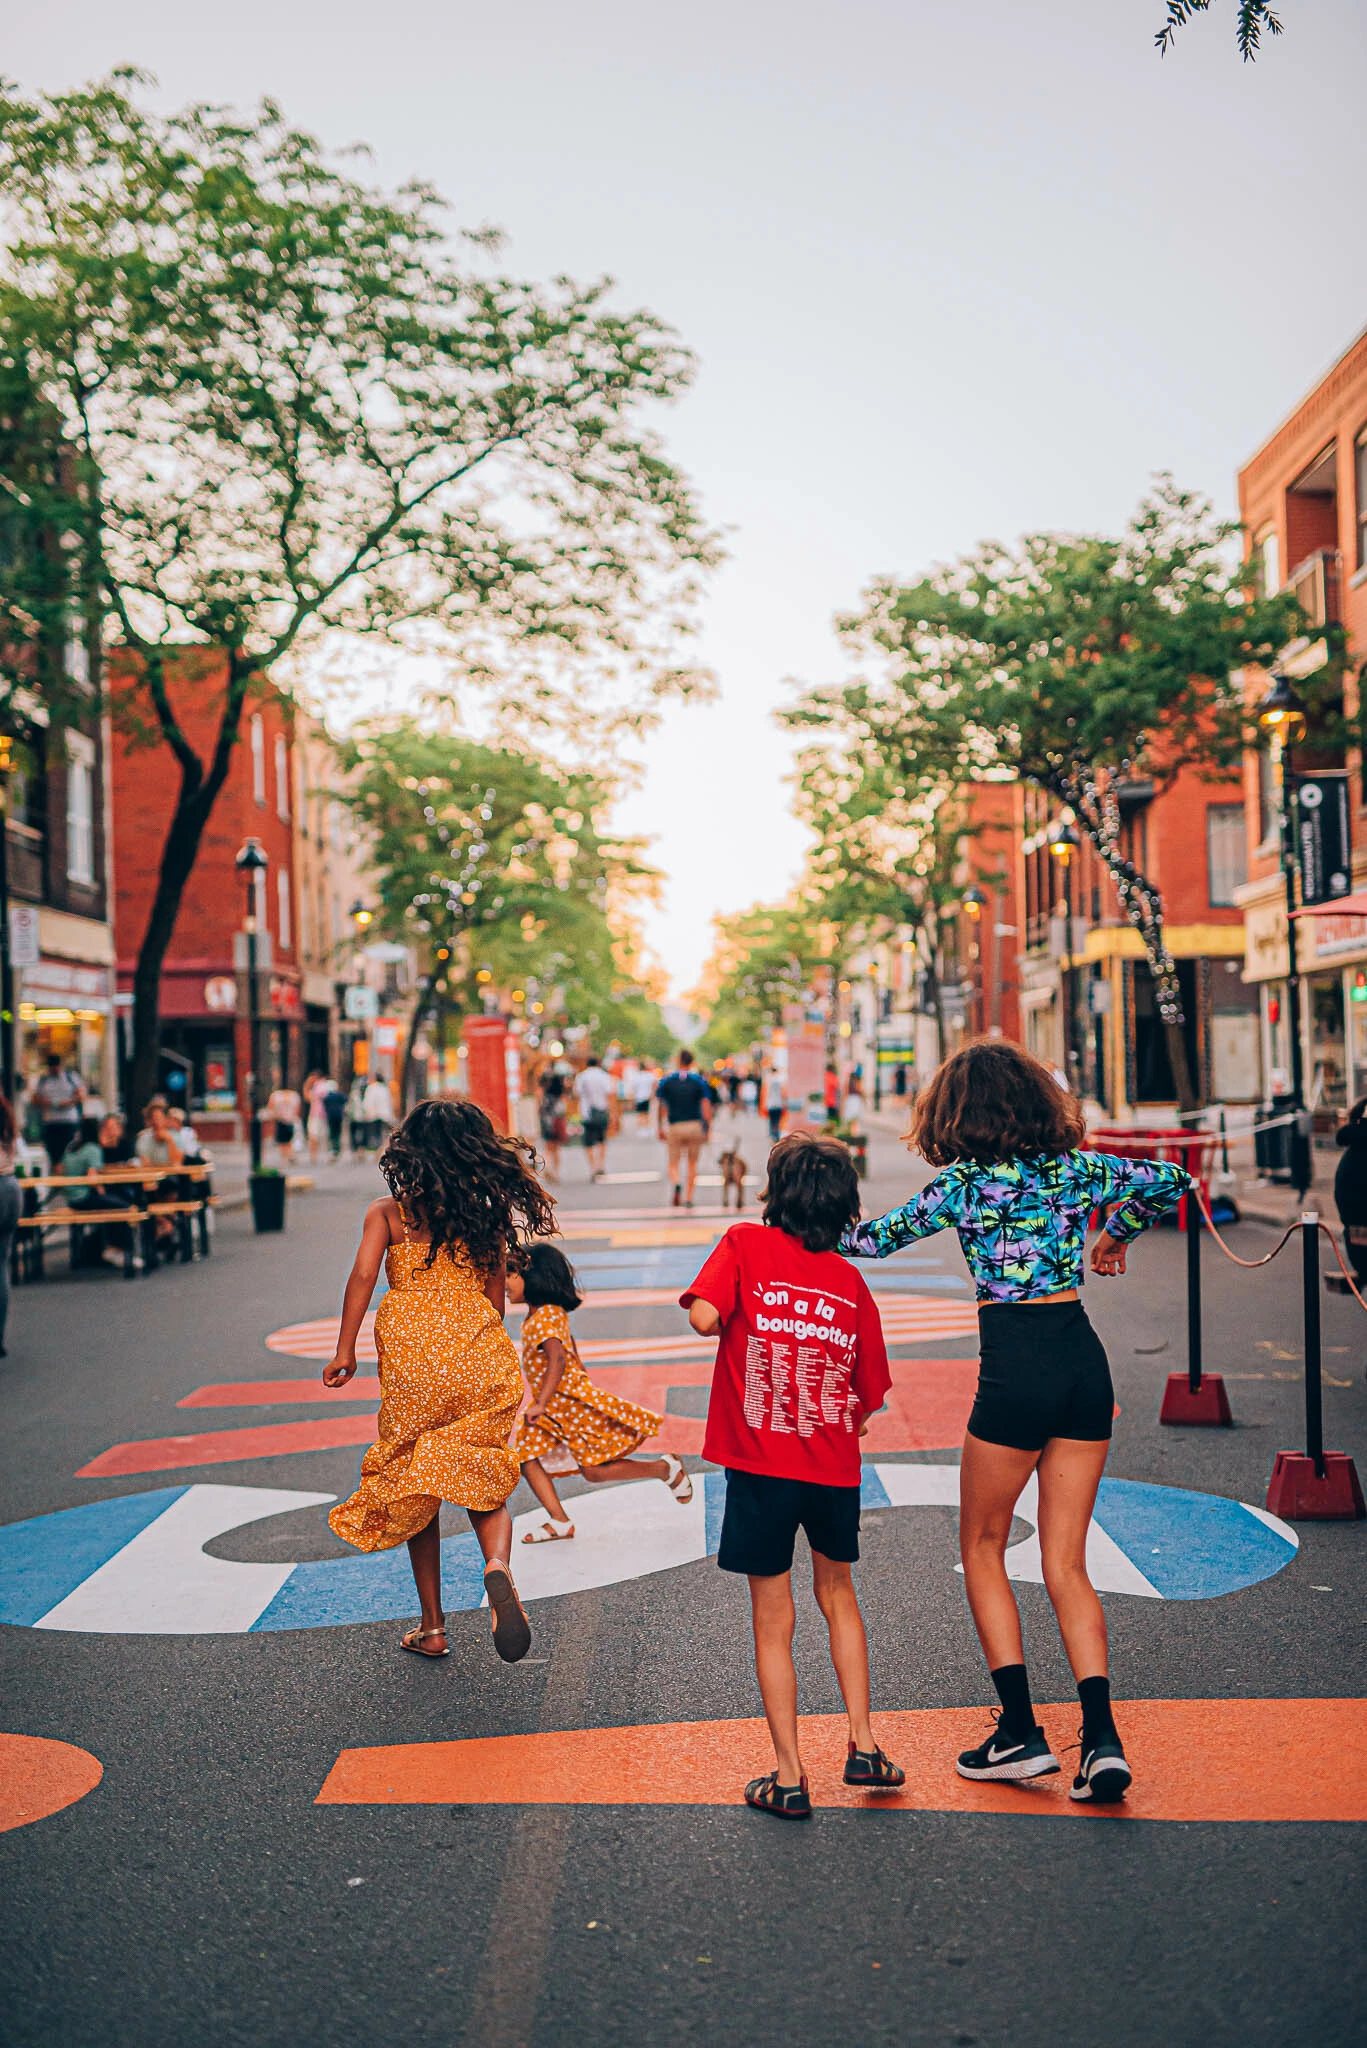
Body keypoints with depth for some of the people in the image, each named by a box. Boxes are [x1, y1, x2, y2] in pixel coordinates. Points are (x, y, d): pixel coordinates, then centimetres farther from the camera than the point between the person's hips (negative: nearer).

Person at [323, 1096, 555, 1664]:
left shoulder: (387, 1212, 3)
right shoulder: (488, 1214, 9)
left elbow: (363, 1274, -10)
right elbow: (494, 1296, 13)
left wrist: (345, 1349, -6)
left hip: (411, 1358, -1)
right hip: (482, 1360, 1)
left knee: (414, 1489, 15)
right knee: (483, 1481, 10)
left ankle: (432, 1627, 20)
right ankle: (497, 1565, -23)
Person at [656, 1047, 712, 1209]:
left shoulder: (666, 1081, 1)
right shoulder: (699, 1081, 0)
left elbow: (659, 1106, 3)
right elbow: (706, 1106, -4)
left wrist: (660, 1128, 12)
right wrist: (707, 1129, 3)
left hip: (674, 1127, 0)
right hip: (695, 1126, 1)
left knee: (674, 1163, 7)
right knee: (692, 1164, 15)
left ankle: (676, 1183, -24)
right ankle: (689, 1197, 16)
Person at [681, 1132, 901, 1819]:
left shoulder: (747, 1244, -6)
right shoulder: (850, 1279, 2)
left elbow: (704, 1316, -21)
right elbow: (871, 1392, 4)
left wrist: (729, 1316, 1)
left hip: (761, 1464, -3)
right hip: (835, 1466, 3)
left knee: (773, 1620, 9)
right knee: (837, 1594, 24)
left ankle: (789, 1776, 12)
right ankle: (863, 1745, 23)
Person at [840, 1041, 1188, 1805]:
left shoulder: (967, 1183, -7)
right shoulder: (1075, 1167, 5)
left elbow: (879, 1237, 1)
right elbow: (1173, 1182, 15)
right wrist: (1119, 1236, 30)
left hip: (1017, 1370, -5)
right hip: (1084, 1361, 5)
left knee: (983, 1547, 15)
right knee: (1067, 1565, 11)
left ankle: (1021, 1732, 11)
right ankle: (1102, 1739, 0)